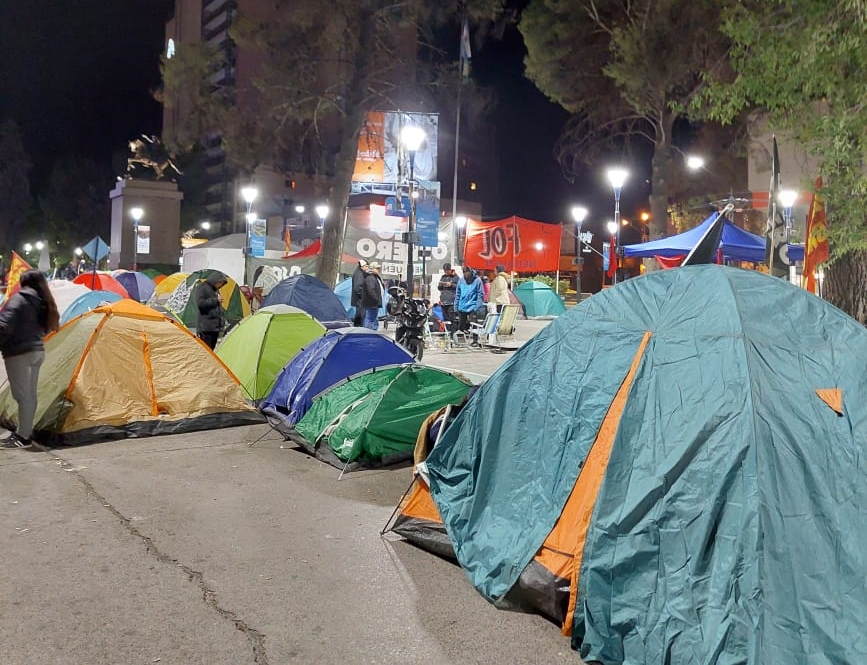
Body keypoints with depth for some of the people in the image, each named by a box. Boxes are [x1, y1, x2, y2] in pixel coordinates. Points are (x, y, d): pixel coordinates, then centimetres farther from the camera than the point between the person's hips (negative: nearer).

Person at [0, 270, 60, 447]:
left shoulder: (18, 299, -11)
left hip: (19, 353, -8)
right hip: (38, 351, 8)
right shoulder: (44, 303, 12)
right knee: (30, 394, 12)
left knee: (22, 395, -5)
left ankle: (23, 436, -2)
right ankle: (24, 432, 21)